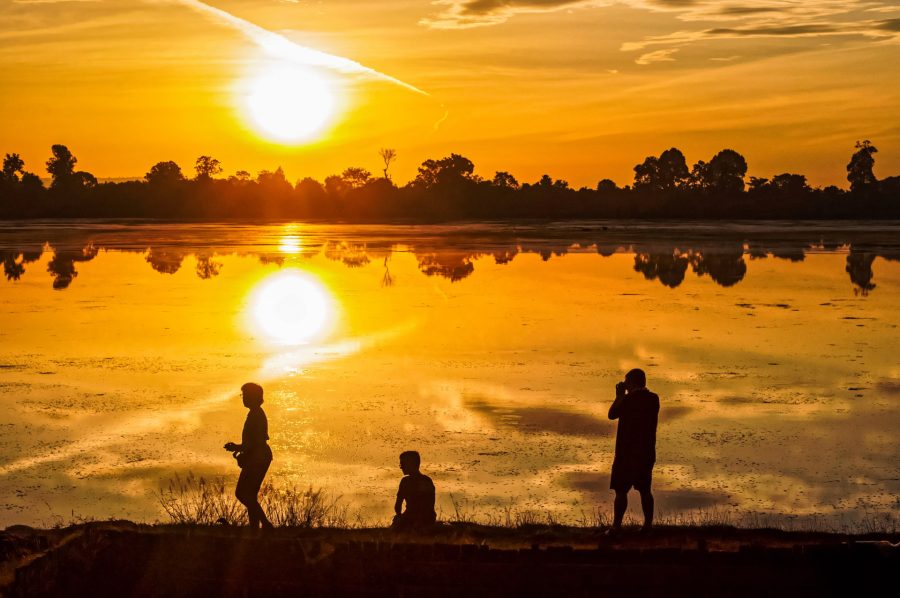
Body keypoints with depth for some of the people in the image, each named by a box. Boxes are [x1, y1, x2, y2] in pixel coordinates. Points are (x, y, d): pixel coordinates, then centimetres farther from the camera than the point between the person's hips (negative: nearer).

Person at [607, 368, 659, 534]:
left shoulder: (629, 399, -16)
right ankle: (648, 524, 15)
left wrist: (619, 395, 3)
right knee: (644, 489, 14)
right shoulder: (653, 399, 5)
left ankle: (616, 526, -4)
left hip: (627, 453, -6)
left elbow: (612, 414, -5)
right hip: (647, 452, 6)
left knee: (621, 490, -2)